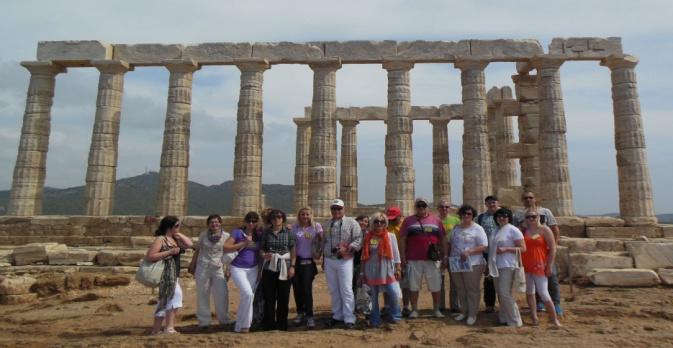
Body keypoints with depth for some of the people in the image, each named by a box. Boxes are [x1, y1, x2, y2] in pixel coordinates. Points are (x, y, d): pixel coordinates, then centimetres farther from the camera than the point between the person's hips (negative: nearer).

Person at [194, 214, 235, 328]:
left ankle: (224, 319, 15)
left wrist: (228, 270, 2)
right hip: (202, 268, 1)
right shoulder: (203, 235, 4)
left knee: (222, 294, -1)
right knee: (202, 295, 5)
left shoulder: (226, 236, 1)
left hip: (218, 268, 0)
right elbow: (197, 250, 12)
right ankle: (204, 321, 16)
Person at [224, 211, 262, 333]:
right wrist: (243, 243, -17)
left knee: (247, 296, 4)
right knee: (248, 294, -17)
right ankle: (244, 324, -1)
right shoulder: (238, 232, -7)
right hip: (238, 268, -4)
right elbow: (225, 247, -12)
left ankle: (240, 325, 18)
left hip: (253, 269, 4)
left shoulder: (259, 235, 4)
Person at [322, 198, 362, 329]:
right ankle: (337, 316, 23)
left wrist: (347, 249, -21)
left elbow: (358, 240, -8)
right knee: (333, 290, 11)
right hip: (329, 260, 5)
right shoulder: (327, 224, 14)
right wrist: (323, 259, 15)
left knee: (346, 290, -6)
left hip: (344, 260, -5)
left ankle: (349, 318, 1)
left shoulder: (351, 222, -1)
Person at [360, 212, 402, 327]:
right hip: (372, 271, 1)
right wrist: (362, 271, 7)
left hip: (387, 271, -1)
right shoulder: (368, 237, 3)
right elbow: (364, 256, 7)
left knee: (393, 293, -8)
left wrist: (398, 268, -2)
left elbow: (395, 253, 3)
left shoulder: (390, 236, 1)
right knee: (374, 296, 8)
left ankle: (395, 316, 14)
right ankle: (375, 320, 21)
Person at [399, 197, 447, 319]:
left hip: (432, 259, 1)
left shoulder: (436, 220, 8)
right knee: (413, 286, 6)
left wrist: (444, 257, 5)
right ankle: (414, 310, 17)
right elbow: (402, 239, 3)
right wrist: (403, 257, -2)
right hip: (413, 260, 0)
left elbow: (443, 239, 9)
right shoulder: (408, 220, 6)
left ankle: (436, 310, 21)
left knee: (435, 286, 7)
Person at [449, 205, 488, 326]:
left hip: (472, 265, -5)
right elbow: (451, 244, 18)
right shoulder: (456, 228, 12)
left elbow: (484, 247, -11)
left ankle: (472, 314, 10)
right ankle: (463, 311, 26)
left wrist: (469, 252, -21)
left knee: (472, 290, 2)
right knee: (461, 289, 14)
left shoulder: (477, 229, -5)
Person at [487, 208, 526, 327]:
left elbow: (523, 248, -9)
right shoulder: (496, 231, 15)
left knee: (505, 293, -9)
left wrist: (505, 249, -18)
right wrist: (490, 265, 19)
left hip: (507, 266, -7)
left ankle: (514, 321, 2)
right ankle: (504, 318, 19)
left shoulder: (513, 230, -5)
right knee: (500, 294, 9)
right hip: (496, 267, 7)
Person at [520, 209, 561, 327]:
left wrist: (549, 266, -9)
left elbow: (553, 249, -5)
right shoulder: (523, 230, 8)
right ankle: (534, 317, 19)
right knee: (529, 292, 10)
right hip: (525, 266, 5)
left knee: (543, 293, -5)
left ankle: (554, 318, 9)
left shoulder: (545, 230, -3)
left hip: (539, 266, -5)